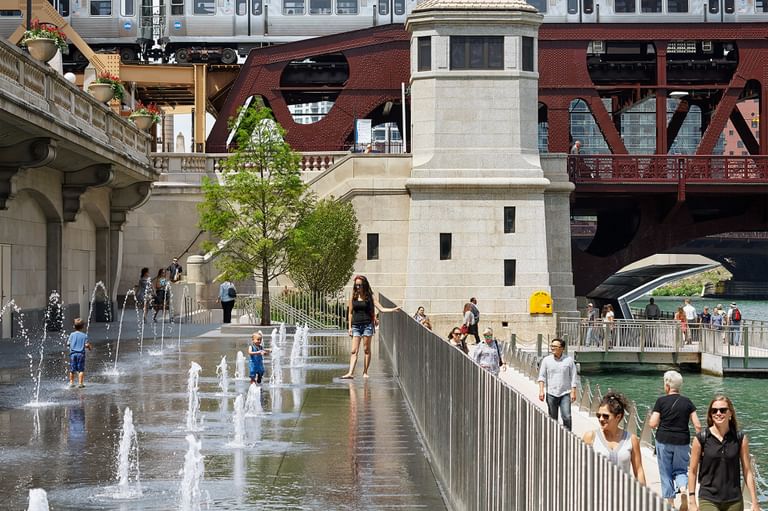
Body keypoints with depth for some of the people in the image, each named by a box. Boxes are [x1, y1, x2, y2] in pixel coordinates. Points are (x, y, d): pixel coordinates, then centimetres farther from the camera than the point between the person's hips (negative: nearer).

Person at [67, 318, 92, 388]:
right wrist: (89, 347, 14)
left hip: (73, 353, 2)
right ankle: (80, 383, -3)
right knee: (81, 370, 1)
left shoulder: (72, 334, 0)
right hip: (81, 353, -2)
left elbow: (68, 343, 0)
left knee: (72, 369, 10)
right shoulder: (84, 336, -3)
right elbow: (86, 345, -7)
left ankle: (71, 382, 16)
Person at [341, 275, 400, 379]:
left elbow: (381, 309, 0)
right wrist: (350, 327, 6)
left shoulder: (370, 296, 2)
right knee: (354, 351, -5)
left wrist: (394, 309, -12)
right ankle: (351, 373, -13)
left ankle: (365, 372, 8)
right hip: (356, 325, 1)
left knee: (367, 349, 1)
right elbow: (350, 312, 11)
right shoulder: (353, 297, 6)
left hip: (367, 324, -1)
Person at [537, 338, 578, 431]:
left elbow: (573, 378, 2)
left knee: (567, 417, -11)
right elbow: (542, 376, 4)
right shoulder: (546, 360, 4)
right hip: (551, 394, 2)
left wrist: (573, 392, -4)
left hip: (565, 394, -2)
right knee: (553, 419, 7)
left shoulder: (569, 360, 1)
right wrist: (541, 390, -7)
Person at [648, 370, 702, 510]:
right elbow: (697, 425, -1)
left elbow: (653, 424, -9)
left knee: (666, 474, 10)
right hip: (682, 441, 2)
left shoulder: (661, 401, -6)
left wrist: (652, 419, 13)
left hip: (664, 441, -2)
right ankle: (684, 489, -15)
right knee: (681, 470, 14)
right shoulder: (687, 402, 2)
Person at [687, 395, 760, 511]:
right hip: (708, 500, -2)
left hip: (734, 501, 2)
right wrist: (692, 502, -1)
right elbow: (692, 471, 1)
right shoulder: (701, 439, -4)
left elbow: (747, 471, 3)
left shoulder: (740, 438, 1)